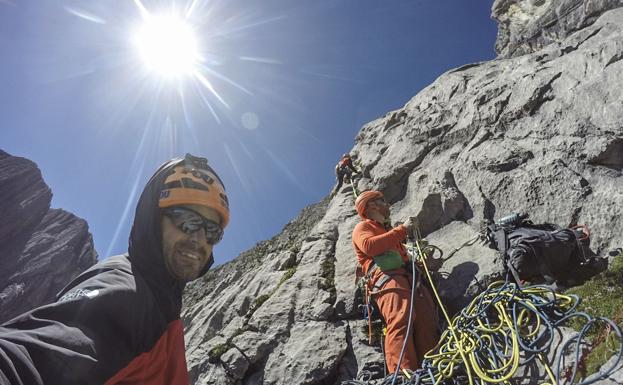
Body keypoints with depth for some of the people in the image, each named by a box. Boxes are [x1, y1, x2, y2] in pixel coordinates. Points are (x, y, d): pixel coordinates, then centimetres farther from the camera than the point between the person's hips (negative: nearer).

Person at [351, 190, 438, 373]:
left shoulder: (387, 230, 43)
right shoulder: (363, 227, 18)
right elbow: (369, 246, -6)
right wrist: (402, 229, -1)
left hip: (406, 274, 7)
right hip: (385, 276, -7)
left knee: (427, 318, -17)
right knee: (400, 319, -31)